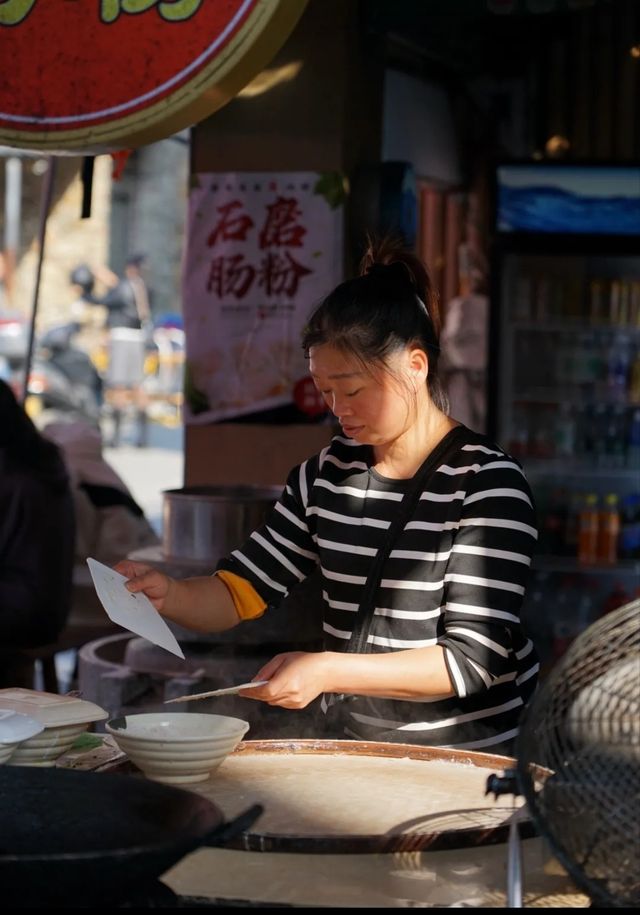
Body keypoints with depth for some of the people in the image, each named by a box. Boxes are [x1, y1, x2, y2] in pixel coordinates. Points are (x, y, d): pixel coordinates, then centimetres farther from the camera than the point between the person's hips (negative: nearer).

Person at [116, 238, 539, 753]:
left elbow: (475, 659, -15)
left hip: (469, 758, -6)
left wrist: (327, 670, -24)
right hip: (349, 744, 6)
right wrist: (168, 595, -10)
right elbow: (237, 594, 12)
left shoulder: (487, 483, -9)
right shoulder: (326, 474, 10)